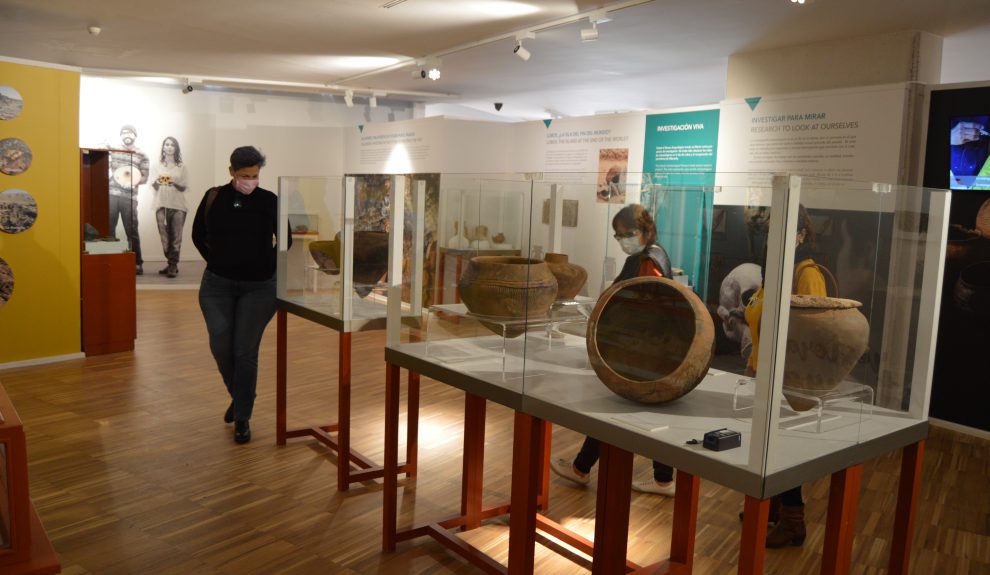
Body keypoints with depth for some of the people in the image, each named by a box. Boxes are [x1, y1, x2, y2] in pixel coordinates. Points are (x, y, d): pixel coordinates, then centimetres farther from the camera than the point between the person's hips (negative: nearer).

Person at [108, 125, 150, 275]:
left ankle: (137, 263, 3)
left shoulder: (141, 155, 8)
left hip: (129, 197, -2)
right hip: (111, 194, 2)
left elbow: (144, 177, 3)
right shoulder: (112, 150, 13)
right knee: (108, 229, 1)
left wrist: (133, 181, -16)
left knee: (132, 231, -2)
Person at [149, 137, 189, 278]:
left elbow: (184, 187, 6)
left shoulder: (181, 167, 9)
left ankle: (173, 266, -5)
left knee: (176, 235, -6)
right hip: (161, 204, 1)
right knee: (164, 235, -1)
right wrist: (157, 182, -18)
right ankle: (171, 264, 9)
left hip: (178, 205, -1)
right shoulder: (156, 165, 11)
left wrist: (175, 184, -14)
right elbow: (154, 186, 4)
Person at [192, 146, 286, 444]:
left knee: (245, 351, -2)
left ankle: (243, 418, 12)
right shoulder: (214, 198, 0)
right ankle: (237, 395, 25)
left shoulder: (269, 201, -5)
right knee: (220, 345, -5)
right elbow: (198, 235, 13)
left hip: (259, 287, -2)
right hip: (217, 284, 2)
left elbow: (285, 241, 5)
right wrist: (216, 262, 7)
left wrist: (269, 267, 3)